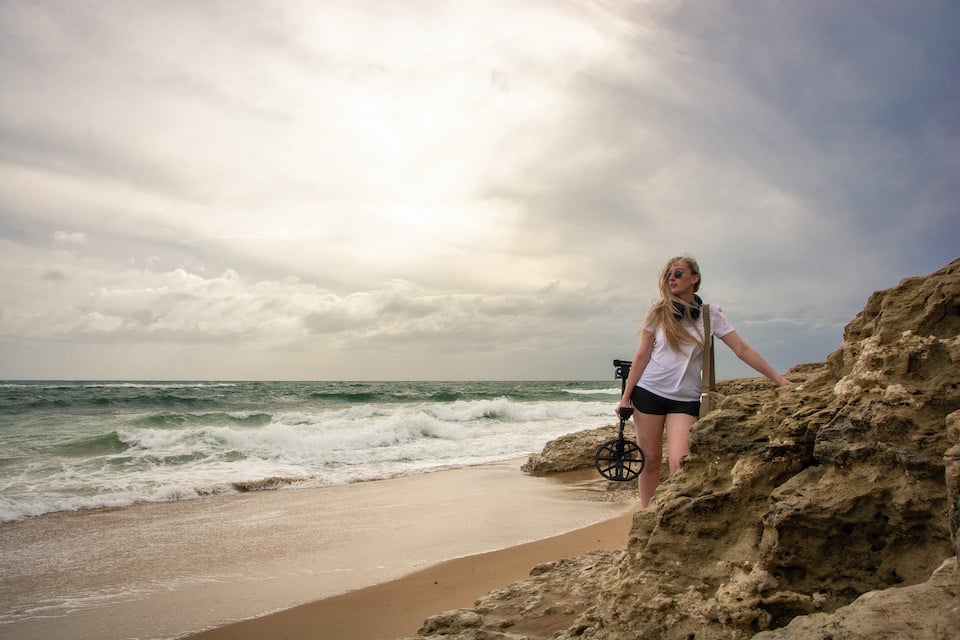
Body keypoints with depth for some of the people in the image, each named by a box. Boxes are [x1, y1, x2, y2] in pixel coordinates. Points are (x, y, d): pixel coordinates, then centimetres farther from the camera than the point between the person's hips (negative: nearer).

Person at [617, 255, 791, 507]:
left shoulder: (711, 314, 1)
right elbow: (642, 356, 3)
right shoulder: (658, 312, 1)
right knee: (650, 460, 4)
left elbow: (743, 350, 0)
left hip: (686, 399, 0)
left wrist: (780, 380, -5)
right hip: (648, 392, 0)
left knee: (680, 464, -14)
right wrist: (626, 397, 0)